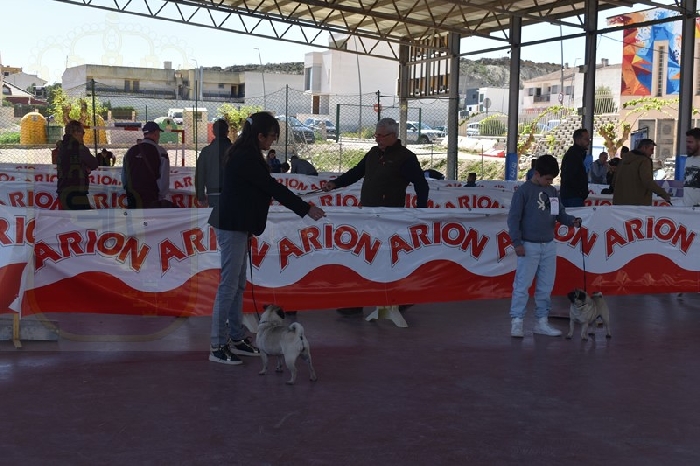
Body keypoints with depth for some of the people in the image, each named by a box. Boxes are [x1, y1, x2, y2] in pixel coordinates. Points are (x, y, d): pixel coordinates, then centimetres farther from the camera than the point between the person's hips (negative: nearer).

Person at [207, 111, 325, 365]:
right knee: (229, 285, -7)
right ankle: (218, 346, -1)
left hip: (237, 226, 11)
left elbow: (264, 189, 17)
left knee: (238, 285, 14)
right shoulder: (246, 158, -18)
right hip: (232, 227, -11)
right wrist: (306, 208, -11)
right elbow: (273, 187, -17)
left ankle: (236, 339, 22)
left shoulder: (244, 154, 13)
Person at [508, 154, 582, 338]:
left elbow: (560, 213, 11)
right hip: (529, 246, -6)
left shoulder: (552, 191, 9)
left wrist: (572, 221, -10)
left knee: (546, 286, 11)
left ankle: (541, 321, 20)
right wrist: (517, 242, -16)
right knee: (522, 285, -5)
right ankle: (516, 322, 0)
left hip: (549, 246, 7)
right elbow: (514, 218, -11)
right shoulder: (524, 191, -10)